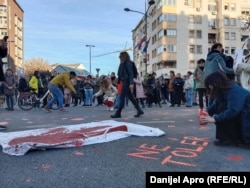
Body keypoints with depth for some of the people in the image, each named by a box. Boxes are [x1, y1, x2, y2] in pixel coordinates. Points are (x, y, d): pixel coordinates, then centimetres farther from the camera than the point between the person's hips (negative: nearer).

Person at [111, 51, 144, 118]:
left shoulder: (127, 62, -9)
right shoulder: (123, 63, 18)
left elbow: (131, 73, -17)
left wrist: (131, 83, -24)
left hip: (127, 82, -10)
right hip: (125, 82, 10)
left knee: (122, 97, -6)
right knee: (131, 97, 10)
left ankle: (118, 113, 0)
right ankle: (139, 110, 13)